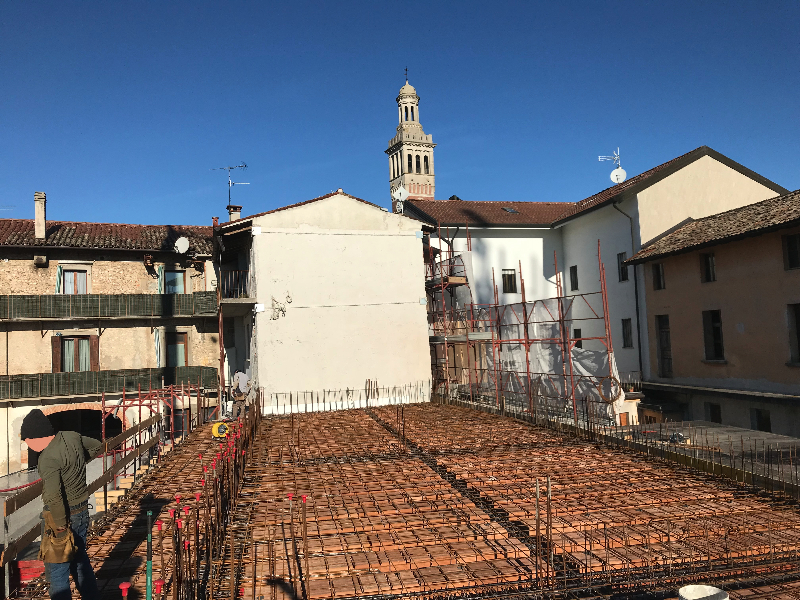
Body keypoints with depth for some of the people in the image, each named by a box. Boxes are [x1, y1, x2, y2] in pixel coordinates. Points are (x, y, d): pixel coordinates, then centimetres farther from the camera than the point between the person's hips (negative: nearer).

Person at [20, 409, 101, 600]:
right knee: (80, 559, 23)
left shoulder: (49, 458, -24)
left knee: (56, 569, 4)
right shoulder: (72, 436, -1)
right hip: (82, 510, 9)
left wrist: (60, 528, -23)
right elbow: (96, 446, 19)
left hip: (63, 514, -9)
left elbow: (54, 497, -30)